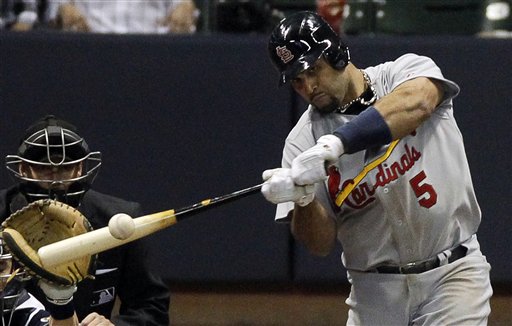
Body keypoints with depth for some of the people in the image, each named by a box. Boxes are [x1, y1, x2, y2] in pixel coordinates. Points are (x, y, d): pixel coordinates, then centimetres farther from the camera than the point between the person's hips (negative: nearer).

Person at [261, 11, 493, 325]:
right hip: (374, 288, 2)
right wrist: (302, 199, -24)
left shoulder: (409, 71, -2)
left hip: (453, 274, -2)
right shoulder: (304, 139, 1)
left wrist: (334, 143, -36)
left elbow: (416, 102, -28)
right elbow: (322, 244, -3)